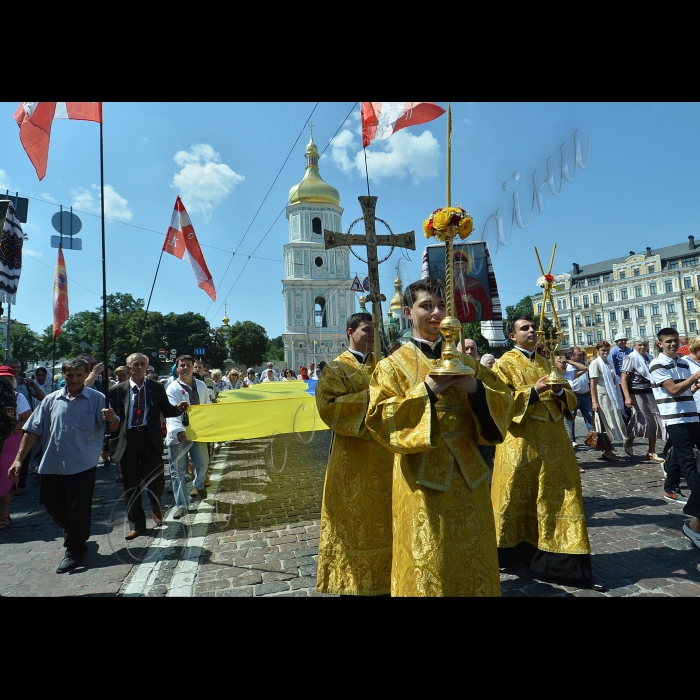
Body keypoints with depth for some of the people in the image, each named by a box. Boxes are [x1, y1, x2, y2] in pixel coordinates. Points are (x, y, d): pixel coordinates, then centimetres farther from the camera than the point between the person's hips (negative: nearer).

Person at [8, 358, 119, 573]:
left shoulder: (97, 399, -5)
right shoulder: (51, 400, 6)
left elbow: (114, 427, -10)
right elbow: (33, 430, 7)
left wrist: (111, 418, -34)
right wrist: (19, 459, 0)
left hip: (82, 465, -5)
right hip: (52, 464, 5)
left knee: (78, 510, 2)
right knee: (52, 505, 15)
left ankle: (75, 551, 22)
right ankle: (76, 536, 41)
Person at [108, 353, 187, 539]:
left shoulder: (156, 388, 4)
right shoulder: (117, 390, 2)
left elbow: (166, 411, 3)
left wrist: (178, 408, -18)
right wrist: (111, 441, -7)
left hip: (151, 439, 0)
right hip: (127, 440, 0)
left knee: (156, 480, 3)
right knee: (131, 485, 9)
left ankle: (156, 507, 38)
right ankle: (136, 524, 26)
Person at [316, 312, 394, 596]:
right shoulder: (337, 368, -3)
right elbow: (327, 405, -16)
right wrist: (367, 396, -20)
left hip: (385, 453, 5)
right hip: (354, 459, -5)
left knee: (383, 517, 12)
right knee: (355, 519, 3)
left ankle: (382, 579, 28)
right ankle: (353, 583, 18)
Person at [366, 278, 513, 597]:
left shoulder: (464, 360, 10)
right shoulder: (394, 365, -2)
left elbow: (504, 402, 6)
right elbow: (378, 418, -13)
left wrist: (475, 387, -14)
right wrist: (427, 390, -20)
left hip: (467, 474, 4)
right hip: (423, 478, -4)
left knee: (471, 560, 14)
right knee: (429, 566, 4)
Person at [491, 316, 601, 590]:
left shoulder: (547, 364, 16)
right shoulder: (504, 364, -1)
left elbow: (570, 400, 14)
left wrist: (561, 392, -8)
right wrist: (534, 391, -20)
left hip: (553, 440, 5)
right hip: (521, 441, -5)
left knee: (559, 496, 4)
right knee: (517, 498, 3)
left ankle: (562, 559, 12)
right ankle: (511, 551, 22)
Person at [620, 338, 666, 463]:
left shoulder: (650, 358, 14)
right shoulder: (630, 358, -6)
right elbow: (624, 379, -13)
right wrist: (627, 397, -22)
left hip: (651, 393, 7)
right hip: (637, 394, -6)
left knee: (654, 422, 4)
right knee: (642, 422, -10)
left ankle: (652, 452, 14)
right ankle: (628, 442, 17)